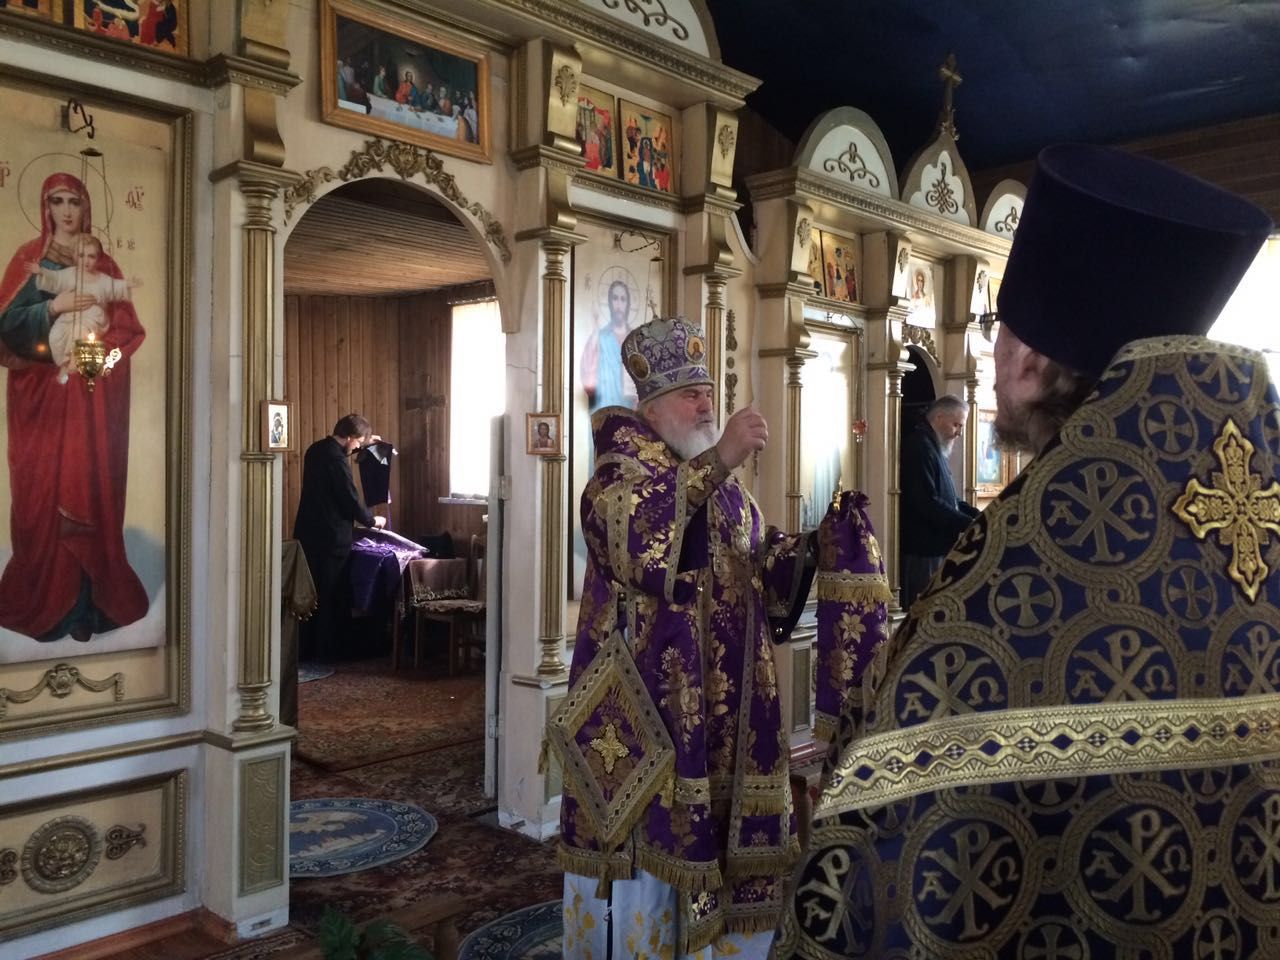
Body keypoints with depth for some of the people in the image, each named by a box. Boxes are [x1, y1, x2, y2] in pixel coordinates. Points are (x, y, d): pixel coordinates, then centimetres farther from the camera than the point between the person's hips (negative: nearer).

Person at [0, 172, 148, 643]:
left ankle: (86, 602, 2)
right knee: (44, 488, -3)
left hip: (91, 392, 1)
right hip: (42, 388, -1)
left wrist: (92, 339, -11)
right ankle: (44, 600, 4)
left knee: (90, 486, -2)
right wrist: (54, 307, -17)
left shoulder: (103, 263, 13)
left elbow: (126, 326, 7)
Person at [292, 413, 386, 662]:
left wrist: (363, 443, 29)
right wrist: (373, 520, 1)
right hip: (330, 537, -9)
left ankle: (305, 650, 20)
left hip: (307, 533, 9)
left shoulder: (316, 449, 8)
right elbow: (351, 501, -16)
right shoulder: (336, 460, -19)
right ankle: (323, 651, 9)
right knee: (328, 595, 2)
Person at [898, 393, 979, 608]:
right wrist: (969, 524, -19)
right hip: (923, 549, -10)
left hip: (936, 547, 10)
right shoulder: (919, 447, -16)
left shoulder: (934, 447, 18)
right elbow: (928, 504, -25)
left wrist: (977, 515, 7)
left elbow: (946, 498, 22)